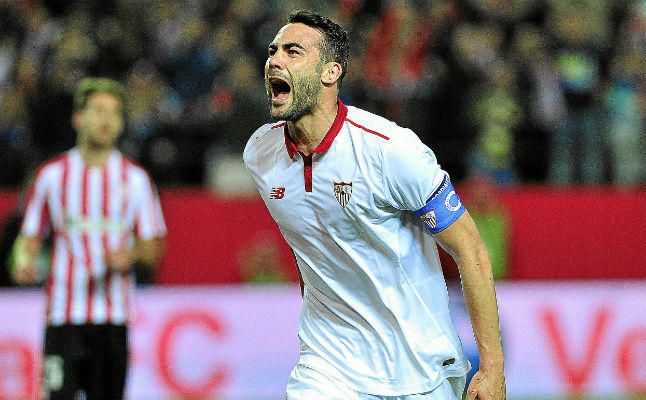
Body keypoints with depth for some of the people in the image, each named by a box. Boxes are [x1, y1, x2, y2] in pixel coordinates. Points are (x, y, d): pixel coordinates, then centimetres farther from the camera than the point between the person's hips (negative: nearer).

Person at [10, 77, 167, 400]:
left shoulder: (135, 179, 6)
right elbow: (30, 236, 11)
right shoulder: (52, 174, 6)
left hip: (113, 315, 1)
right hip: (63, 312, -1)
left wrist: (131, 255, -14)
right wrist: (24, 262, -10)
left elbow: (155, 248, 7)